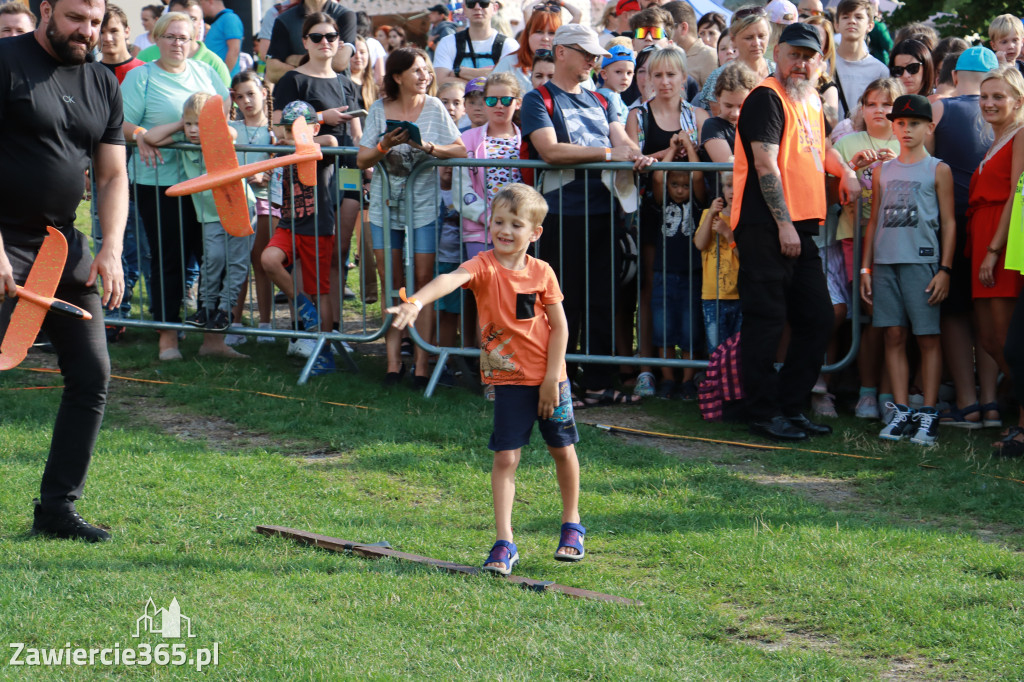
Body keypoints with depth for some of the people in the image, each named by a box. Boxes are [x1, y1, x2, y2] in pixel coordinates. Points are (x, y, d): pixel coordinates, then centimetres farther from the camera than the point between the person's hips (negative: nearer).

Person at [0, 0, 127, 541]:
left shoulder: (102, 84, 13)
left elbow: (112, 175, 14)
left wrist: (111, 249, -1)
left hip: (64, 244, 7)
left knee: (91, 376, 4)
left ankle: (57, 507, 12)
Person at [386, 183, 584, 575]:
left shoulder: (542, 272, -5)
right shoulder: (484, 267, -12)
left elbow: (559, 326, -2)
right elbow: (451, 279, -33)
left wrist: (551, 379, -8)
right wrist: (417, 302, -53)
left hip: (549, 378, 2)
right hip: (508, 379, -2)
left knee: (562, 450, 14)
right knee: (505, 458, -6)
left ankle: (572, 525, 35)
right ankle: (504, 543, -4)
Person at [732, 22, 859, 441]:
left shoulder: (812, 101, 18)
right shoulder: (766, 97, -8)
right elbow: (766, 164, -15)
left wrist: (845, 171, 19)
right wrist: (783, 224, -19)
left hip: (801, 229, 9)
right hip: (766, 227, -9)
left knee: (817, 320, 10)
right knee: (766, 321, -5)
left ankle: (791, 407, 19)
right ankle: (763, 413, 1)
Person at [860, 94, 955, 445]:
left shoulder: (937, 170, 4)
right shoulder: (883, 172, 15)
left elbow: (949, 223, 1)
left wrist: (945, 270, -6)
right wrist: (866, 268, 12)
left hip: (922, 261, -4)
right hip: (885, 262, 4)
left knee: (927, 337, -3)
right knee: (894, 335, 2)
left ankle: (928, 415, -1)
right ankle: (901, 412, 6)